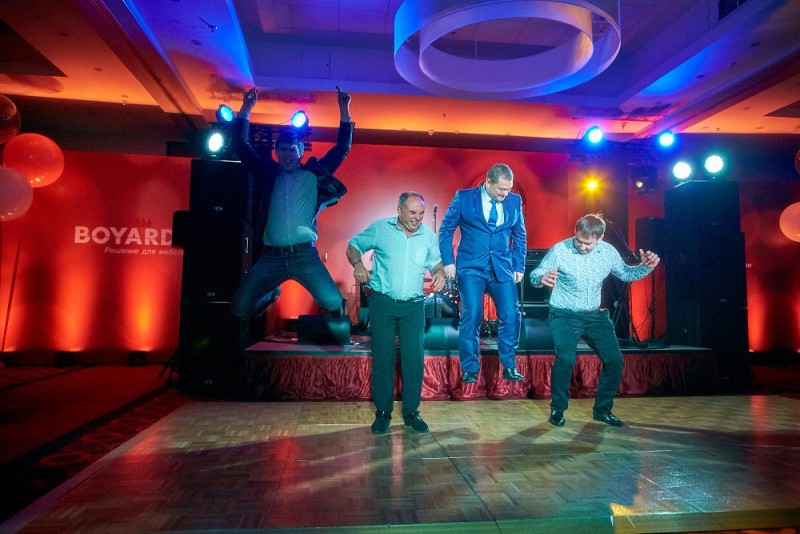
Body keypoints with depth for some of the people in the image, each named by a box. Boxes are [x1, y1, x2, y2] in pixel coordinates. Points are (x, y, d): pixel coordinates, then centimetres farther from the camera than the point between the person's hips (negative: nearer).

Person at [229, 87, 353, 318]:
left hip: (304, 254, -2)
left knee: (334, 303, -17)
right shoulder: (267, 173, 15)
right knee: (240, 307, 0)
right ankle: (271, 293, 33)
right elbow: (240, 147, 17)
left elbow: (342, 149, 11)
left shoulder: (314, 175, 11)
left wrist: (344, 110, 7)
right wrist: (246, 108, 13)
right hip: (271, 256, 2)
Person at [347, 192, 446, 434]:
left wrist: (440, 273, -8)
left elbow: (436, 263, 15)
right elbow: (353, 246, 6)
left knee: (414, 358, 2)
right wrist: (358, 263, -15)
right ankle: (382, 412, 17)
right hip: (382, 303, -2)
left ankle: (411, 412, 17)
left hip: (414, 306, 2)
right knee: (383, 357, 3)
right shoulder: (380, 228, -2)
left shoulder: (428, 235, 6)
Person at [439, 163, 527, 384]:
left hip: (503, 268, 3)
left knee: (511, 316, -3)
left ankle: (509, 367, 15)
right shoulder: (463, 198, -4)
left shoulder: (515, 201, 5)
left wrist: (519, 266, 8)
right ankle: (469, 369, 11)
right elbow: (446, 230, 1)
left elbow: (520, 236, 13)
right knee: (471, 317, -5)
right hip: (471, 268, -2)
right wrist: (448, 261, -7)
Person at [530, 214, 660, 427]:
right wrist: (542, 278, -35)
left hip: (595, 315, 5)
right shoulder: (559, 250, -15)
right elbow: (535, 274, -10)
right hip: (565, 316, -5)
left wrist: (645, 267, -5)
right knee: (565, 359, -23)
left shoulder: (608, 252, -1)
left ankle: (602, 409, 22)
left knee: (614, 360, 0)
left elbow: (624, 274, 14)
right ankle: (557, 409, 1)